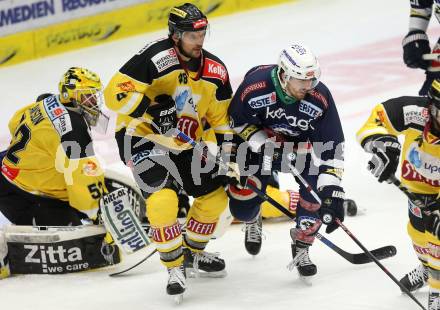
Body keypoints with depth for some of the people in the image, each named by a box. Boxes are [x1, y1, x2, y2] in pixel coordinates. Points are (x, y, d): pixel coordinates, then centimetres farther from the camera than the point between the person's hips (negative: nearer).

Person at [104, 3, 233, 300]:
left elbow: (221, 117, 9)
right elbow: (116, 93, -26)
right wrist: (152, 109, -34)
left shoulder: (215, 70, -3)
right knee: (163, 199, -23)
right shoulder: (154, 58, -23)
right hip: (143, 138, -7)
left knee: (215, 195, 10)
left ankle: (193, 252, 34)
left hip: (186, 142, 7)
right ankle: (175, 268, -4)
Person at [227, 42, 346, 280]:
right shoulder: (255, 85, -32)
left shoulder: (320, 97, -28)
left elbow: (331, 146, -25)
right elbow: (236, 119, -13)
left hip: (300, 145, 1)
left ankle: (301, 246, -2)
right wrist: (261, 143, -27)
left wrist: (332, 190, -32)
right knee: (242, 208, -5)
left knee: (318, 186, -26)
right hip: (259, 143, -1)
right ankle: (253, 220, 38)